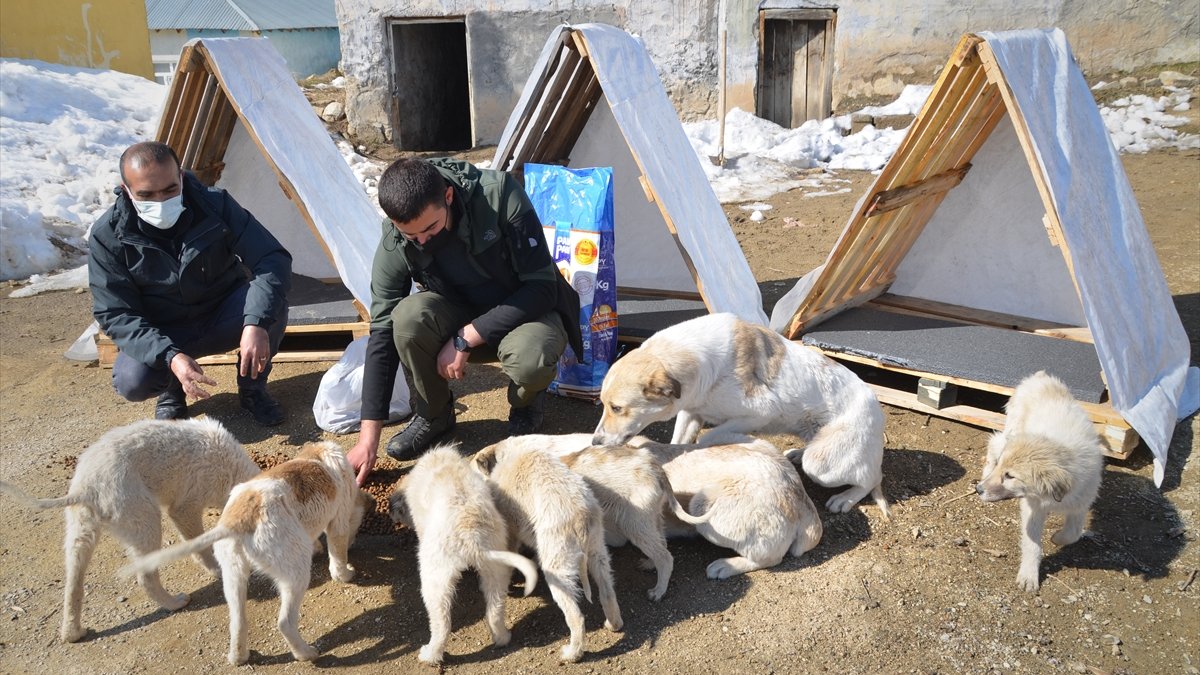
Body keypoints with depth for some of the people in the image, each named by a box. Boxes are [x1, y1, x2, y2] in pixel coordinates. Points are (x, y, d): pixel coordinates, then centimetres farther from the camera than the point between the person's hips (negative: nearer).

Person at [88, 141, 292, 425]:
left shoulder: (215, 204, -20)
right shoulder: (107, 236, -20)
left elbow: (274, 259, -25)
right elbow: (116, 315, -18)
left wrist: (257, 323, -41)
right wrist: (170, 356, -35)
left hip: (224, 319, 1)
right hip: (164, 336, 0)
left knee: (270, 301, -31)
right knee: (131, 381, -30)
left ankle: (252, 388, -6)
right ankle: (171, 388, 8)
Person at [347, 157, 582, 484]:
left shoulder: (499, 194, -29)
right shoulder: (394, 246, -20)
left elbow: (541, 288, -25)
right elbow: (382, 334, -16)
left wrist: (465, 338, -28)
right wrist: (368, 437, -19)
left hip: (526, 311, -2)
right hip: (462, 316, 3)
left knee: (529, 358, -38)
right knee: (408, 316, -29)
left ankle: (526, 406, 1)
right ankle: (433, 414, -2)